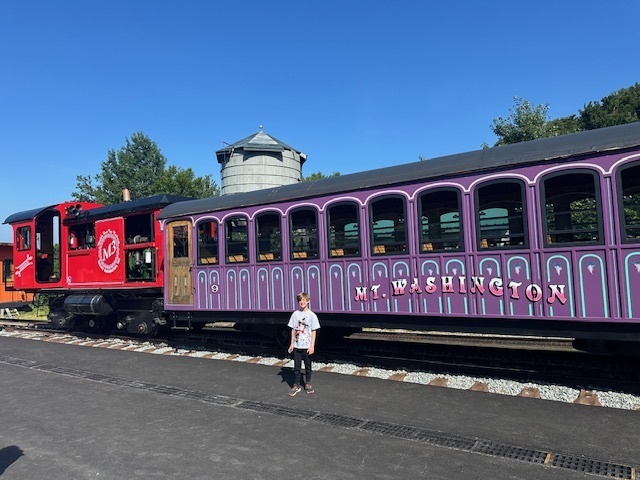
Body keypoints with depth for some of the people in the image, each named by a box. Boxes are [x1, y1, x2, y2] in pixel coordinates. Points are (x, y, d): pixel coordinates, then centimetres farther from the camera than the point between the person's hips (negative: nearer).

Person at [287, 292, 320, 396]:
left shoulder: (312, 315, -6)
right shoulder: (295, 314, 2)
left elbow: (314, 331, -5)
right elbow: (293, 330, 7)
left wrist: (312, 345, -10)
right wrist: (292, 343, 3)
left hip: (307, 346, -2)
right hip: (296, 345, 2)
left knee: (308, 366, 10)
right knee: (296, 366, 5)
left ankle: (308, 383, 26)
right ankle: (296, 385, 13)